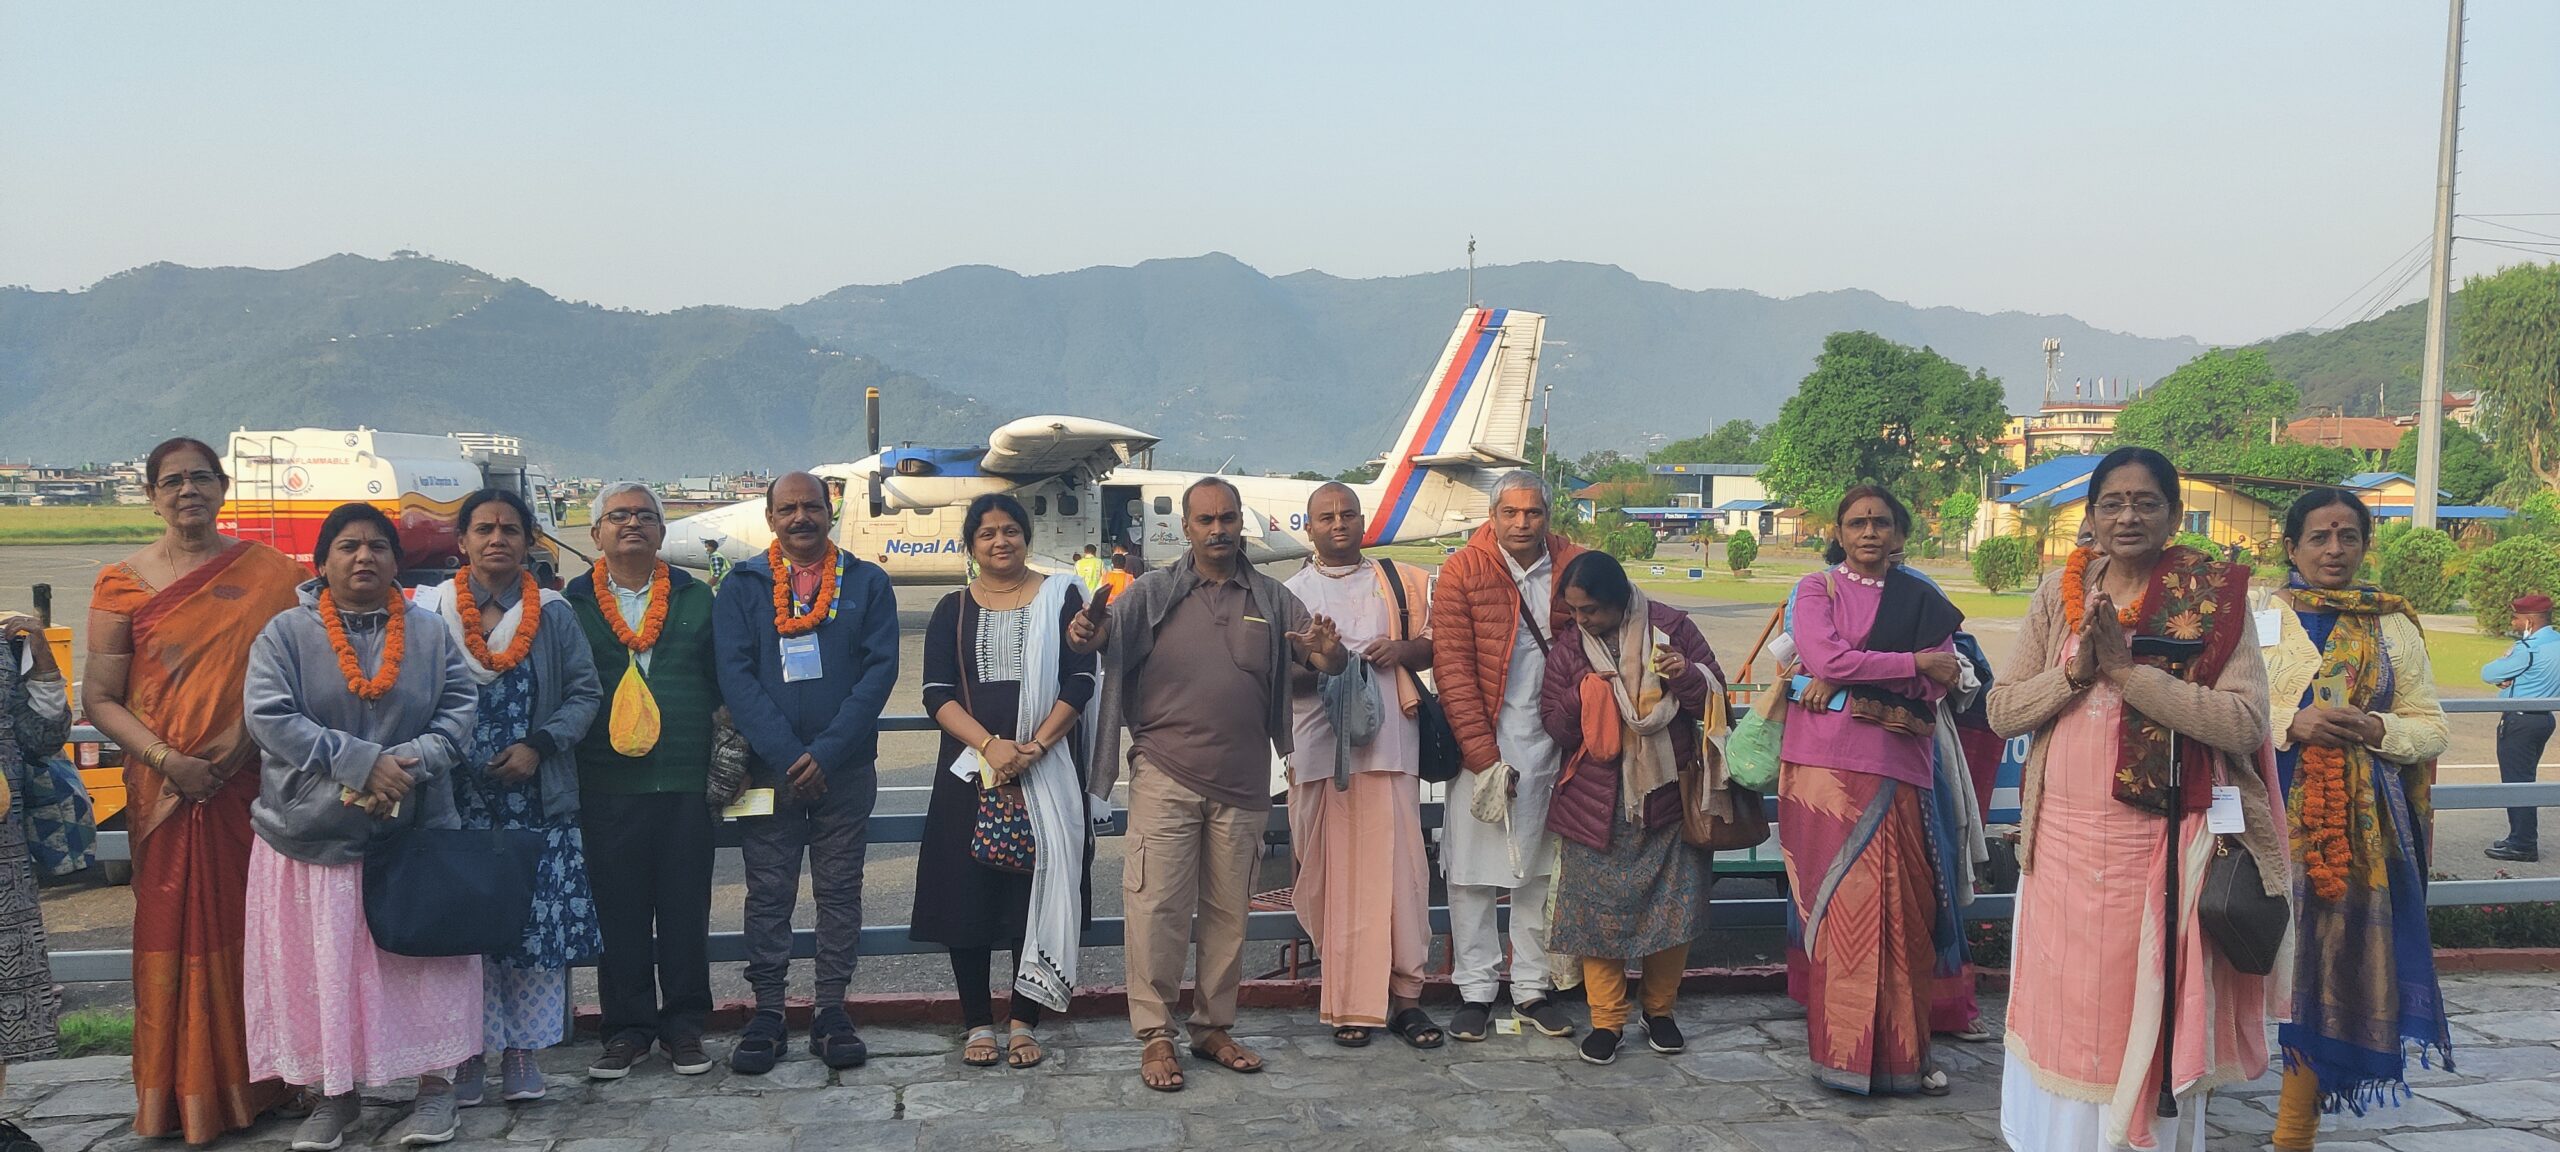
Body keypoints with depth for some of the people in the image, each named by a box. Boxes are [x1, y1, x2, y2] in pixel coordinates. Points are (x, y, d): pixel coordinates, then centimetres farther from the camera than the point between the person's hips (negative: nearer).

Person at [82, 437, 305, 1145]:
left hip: (254, 782, 1)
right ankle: (186, 1099, 13)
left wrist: (250, 730, -11)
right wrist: (165, 758, -11)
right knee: (177, 933, 2)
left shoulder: (269, 574, 5)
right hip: (166, 790, 0)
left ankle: (256, 1082, 17)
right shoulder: (123, 584, 3)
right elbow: (99, 698, 2)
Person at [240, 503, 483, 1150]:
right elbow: (269, 717, -10)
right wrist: (362, 762, -18)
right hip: (312, 833, -1)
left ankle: (436, 1085, 15)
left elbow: (460, 709, 2)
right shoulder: (285, 634, 1)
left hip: (414, 830, 1)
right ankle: (333, 1095, 18)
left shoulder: (430, 633, 8)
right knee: (322, 968, 4)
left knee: (425, 961, 2)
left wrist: (409, 763, -16)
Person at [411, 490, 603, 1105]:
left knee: (538, 923, 0)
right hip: (456, 801, -1)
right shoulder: (428, 611, 4)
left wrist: (539, 745, -8)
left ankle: (521, 1051, 13)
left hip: (538, 801, 1)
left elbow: (585, 692, 5)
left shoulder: (554, 614, 7)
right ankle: (468, 1051, 13)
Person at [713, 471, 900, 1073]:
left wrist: (827, 752, -13)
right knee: (768, 893, 4)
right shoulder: (741, 587, 4)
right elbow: (735, 675, -4)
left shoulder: (866, 583, 4)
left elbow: (881, 668, -4)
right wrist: (786, 756, -15)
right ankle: (767, 1013, 12)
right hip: (769, 768, 0)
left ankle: (832, 1011, 13)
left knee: (840, 890, 5)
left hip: (845, 769, 0)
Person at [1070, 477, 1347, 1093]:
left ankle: (1214, 1028, 23)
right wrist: (1083, 633, -33)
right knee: (1158, 905, -5)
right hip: (1166, 776, -3)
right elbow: (1105, 632, -8)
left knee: (1228, 911, 11)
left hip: (1242, 784, 3)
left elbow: (1328, 660, 4)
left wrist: (1327, 649, -20)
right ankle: (1155, 1036, 5)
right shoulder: (1154, 592, 3)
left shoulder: (1271, 599, 9)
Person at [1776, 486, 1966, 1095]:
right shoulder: (1817, 588, 8)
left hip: (1898, 766, 2)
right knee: (1834, 902, -4)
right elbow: (1823, 658, -9)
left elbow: (1939, 679, 0)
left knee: (1902, 907, -3)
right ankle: (1839, 1047, 3)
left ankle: (1901, 1049, 7)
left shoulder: (1923, 598, 14)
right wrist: (1913, 662, -5)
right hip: (1825, 764, -2)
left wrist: (1847, 682, -10)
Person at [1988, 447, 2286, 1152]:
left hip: (2160, 847, -3)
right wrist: (2077, 670, -13)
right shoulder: (2060, 593, 6)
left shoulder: (2215, 597, -3)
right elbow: (2002, 710, 3)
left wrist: (2127, 670, -18)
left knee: (2147, 1016, 6)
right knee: (2061, 1011, 11)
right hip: (2062, 840, 3)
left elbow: (2245, 722, -14)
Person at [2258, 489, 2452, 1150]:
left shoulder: (2394, 627, 11)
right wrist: (2292, 722, -16)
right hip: (2271, 818, -2)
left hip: (2359, 828, 2)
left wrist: (2379, 730, -10)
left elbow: (2430, 727, 10)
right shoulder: (2256, 617, 4)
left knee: (2333, 960, 2)